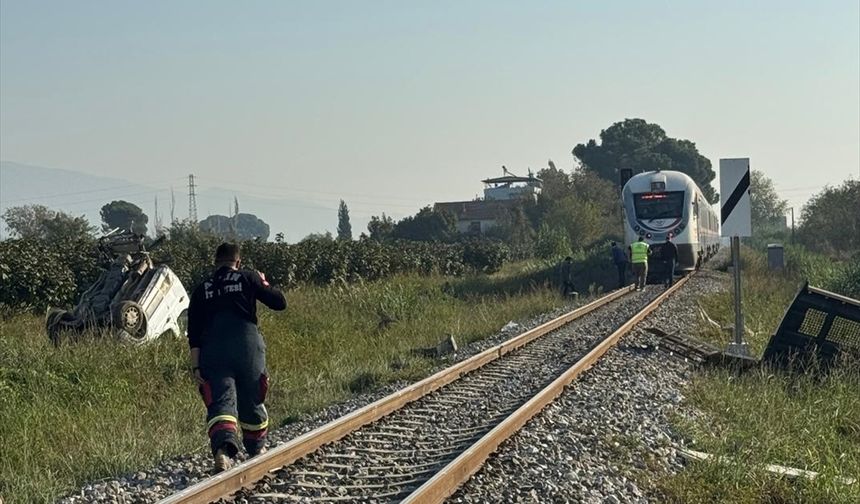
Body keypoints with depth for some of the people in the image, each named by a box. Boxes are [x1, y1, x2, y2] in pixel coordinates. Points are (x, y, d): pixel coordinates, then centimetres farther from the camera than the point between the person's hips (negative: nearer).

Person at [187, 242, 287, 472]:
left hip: (213, 352, 1)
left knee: (221, 402, -8)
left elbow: (193, 333, 8)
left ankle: (223, 448, -33)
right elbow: (280, 303, 8)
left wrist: (196, 365, 6)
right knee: (251, 401, 17)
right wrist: (264, 284, 26)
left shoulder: (202, 289, 14)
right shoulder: (248, 278, 8)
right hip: (247, 347, -1)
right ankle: (257, 449, 34)